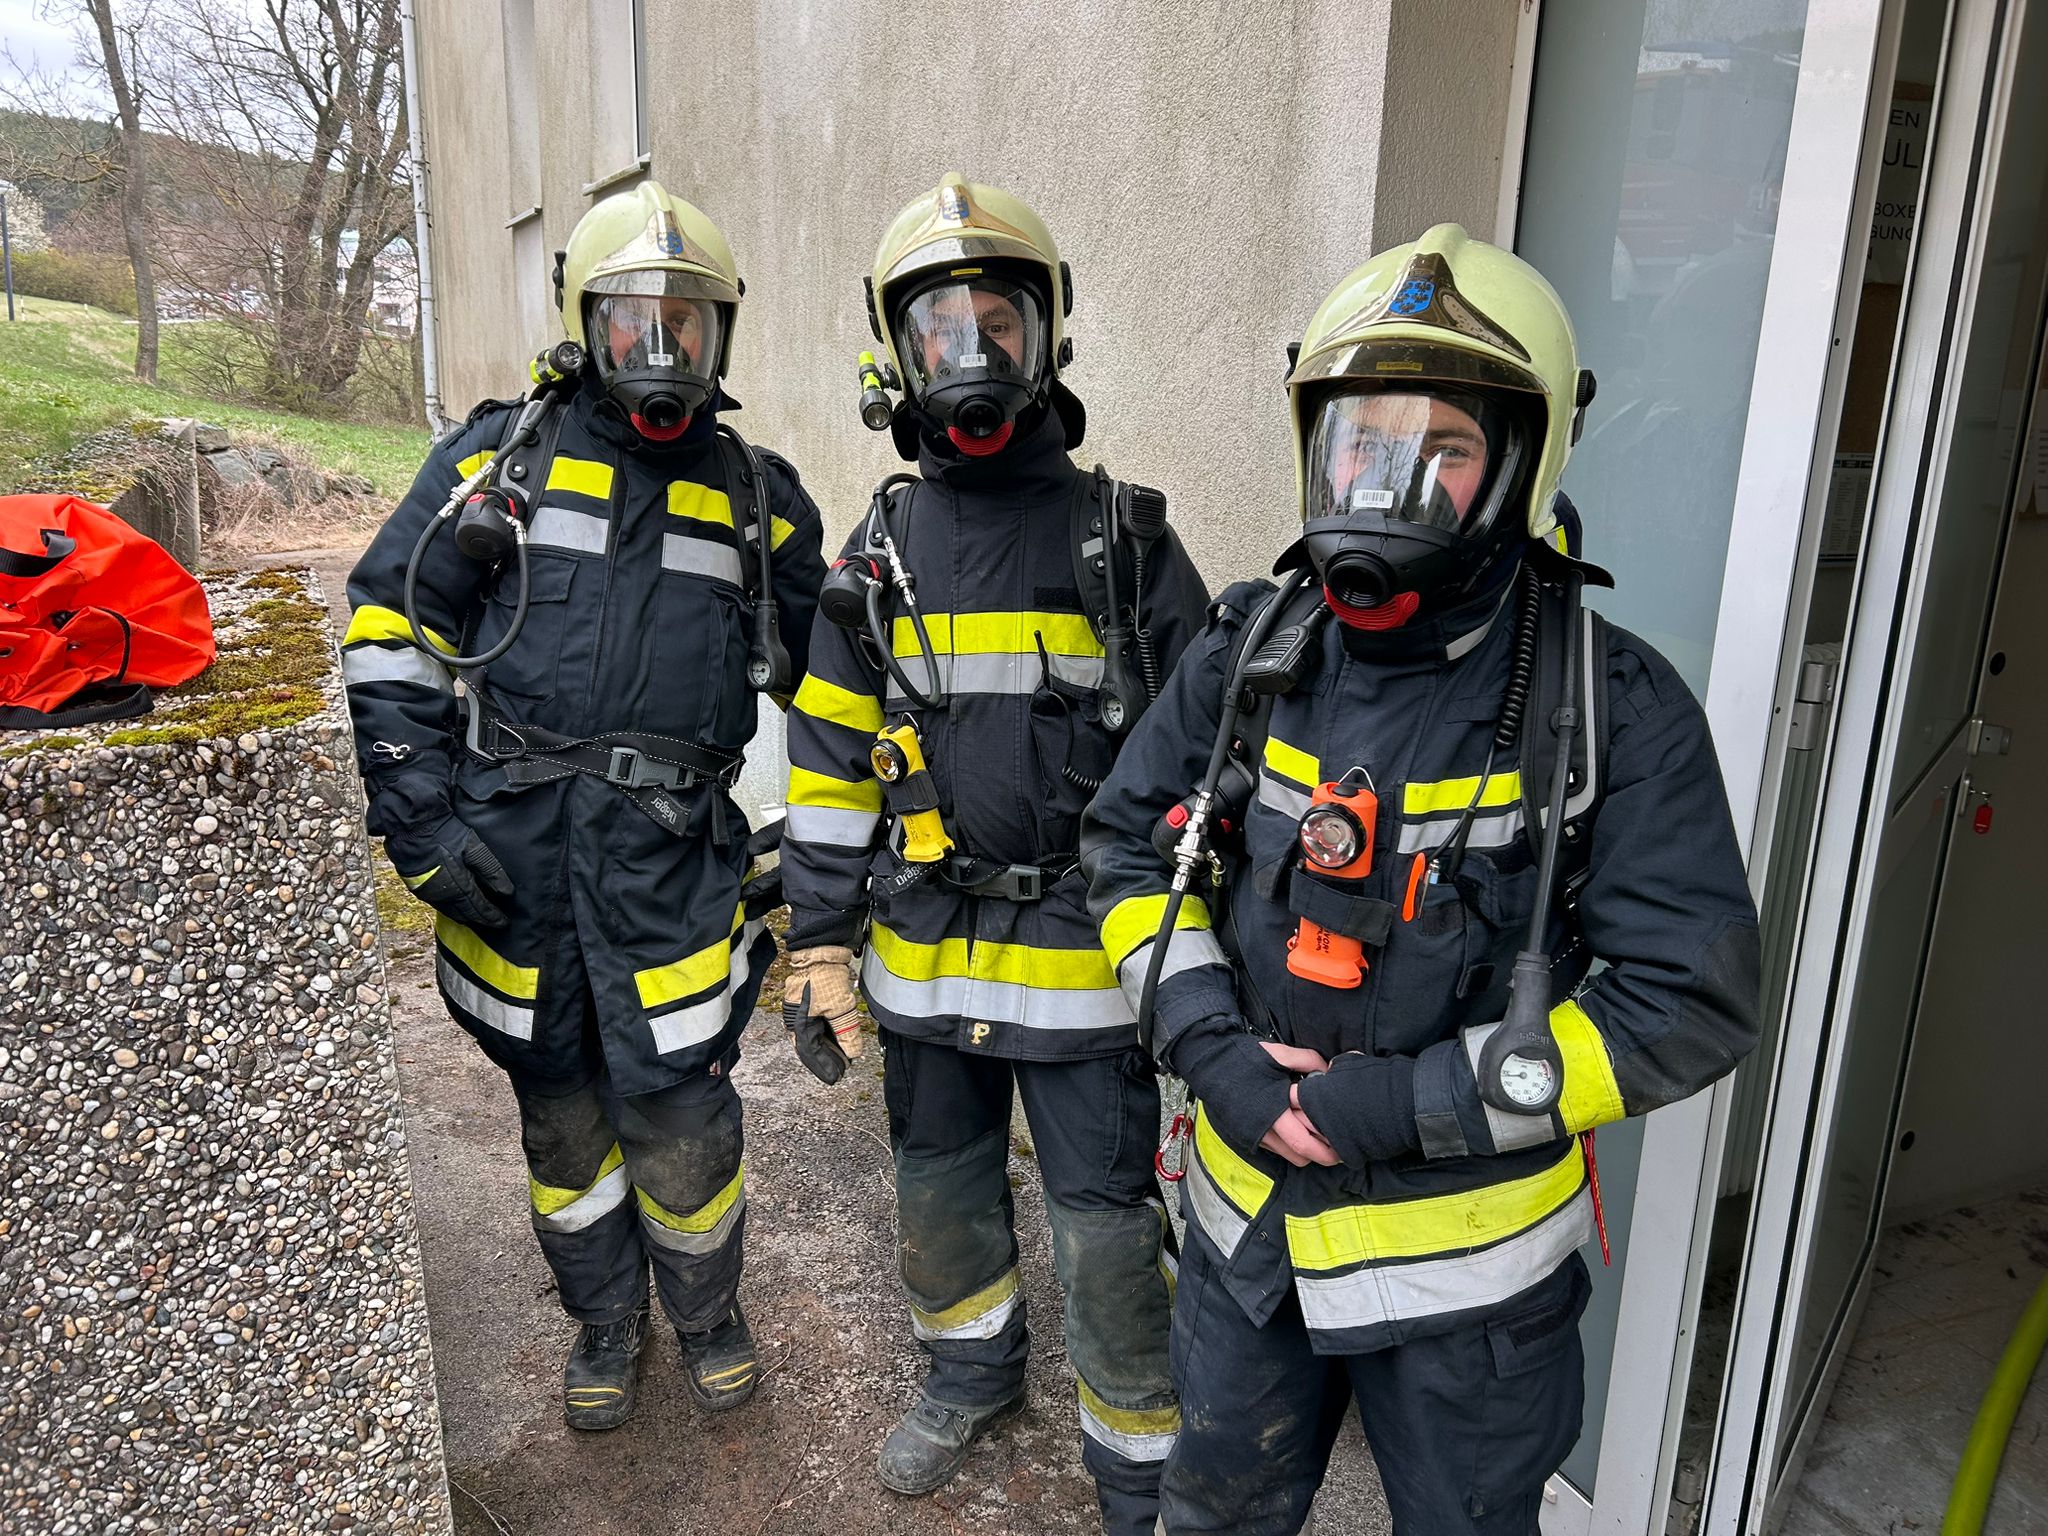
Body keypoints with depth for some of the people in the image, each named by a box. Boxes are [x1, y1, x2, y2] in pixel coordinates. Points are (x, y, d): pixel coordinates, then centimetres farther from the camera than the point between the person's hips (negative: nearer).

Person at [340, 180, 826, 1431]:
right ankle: (607, 1321, 39)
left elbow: (830, 675, 14)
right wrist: (424, 819, -7)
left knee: (679, 1117, 2)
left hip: (672, 855, 0)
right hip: (512, 849, 1)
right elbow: (391, 634, 2)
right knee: (562, 1111, 14)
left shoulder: (757, 495, 7)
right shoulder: (502, 455, 4)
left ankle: (709, 1309, 33)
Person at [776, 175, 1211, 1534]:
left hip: (1083, 952, -3)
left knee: (1109, 1229, 5)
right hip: (923, 949, 4)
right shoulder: (884, 545, 4)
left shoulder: (1122, 533, -5)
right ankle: (974, 1371, 49)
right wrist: (821, 942, 3)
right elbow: (830, 760, 6)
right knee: (941, 1188, 21)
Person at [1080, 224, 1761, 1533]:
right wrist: (1208, 1043, -15)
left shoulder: (1612, 710, -19)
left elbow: (1694, 1004, -19)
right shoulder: (1254, 654, -8)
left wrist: (1409, 1104, -24)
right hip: (1251, 1217, 4)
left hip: (1467, 1260, -3)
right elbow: (1127, 844, 1)